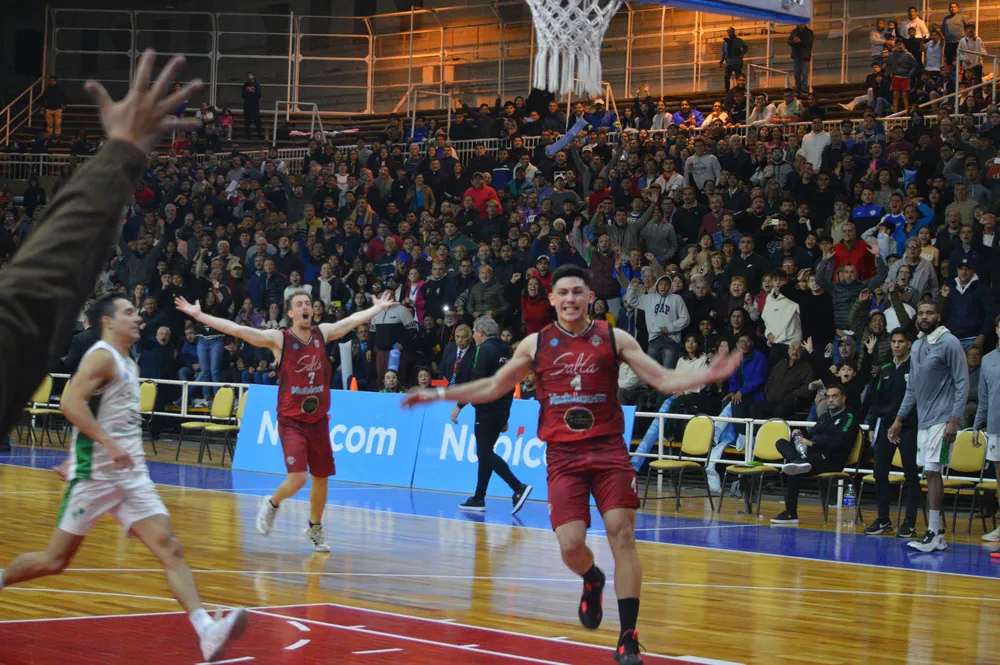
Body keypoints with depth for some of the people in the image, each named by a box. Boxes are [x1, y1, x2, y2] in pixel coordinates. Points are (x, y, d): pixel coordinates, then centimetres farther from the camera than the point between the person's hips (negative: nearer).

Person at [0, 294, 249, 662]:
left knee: (170, 549, -10)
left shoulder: (128, 364, 18)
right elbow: (70, 403, -23)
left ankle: (207, 632, -22)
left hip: (133, 476, 7)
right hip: (96, 475, -7)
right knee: (55, 561, 1)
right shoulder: (102, 356, -9)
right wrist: (108, 444, -29)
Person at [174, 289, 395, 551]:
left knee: (322, 478, 11)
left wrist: (379, 307, 32)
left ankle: (315, 529, 33)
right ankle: (271, 505, 15)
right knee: (298, 478, -18)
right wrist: (198, 315, -23)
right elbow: (236, 329, -16)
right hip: (291, 421, -4)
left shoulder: (323, 333, 3)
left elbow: (354, 320, 20)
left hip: (318, 420, 5)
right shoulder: (279, 339, -9)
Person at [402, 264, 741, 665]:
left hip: (609, 450, -1)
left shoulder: (614, 339, 3)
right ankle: (592, 581, 29)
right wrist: (438, 395, 11)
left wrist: (708, 375, -14)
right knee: (570, 545, -10)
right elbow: (493, 387, 16)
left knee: (622, 534, -12)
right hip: (563, 454, 1)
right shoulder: (536, 344, 6)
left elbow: (664, 380, 2)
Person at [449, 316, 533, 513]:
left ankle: (518, 488, -16)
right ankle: (479, 499, 12)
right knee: (484, 453, 12)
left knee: (485, 453, -6)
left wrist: (459, 406, -12)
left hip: (487, 410, -9)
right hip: (501, 410, 9)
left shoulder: (485, 349, -9)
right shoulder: (504, 351, 17)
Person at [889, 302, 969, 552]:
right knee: (929, 474, 7)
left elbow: (962, 383, -11)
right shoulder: (917, 347, 15)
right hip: (923, 421, 8)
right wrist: (899, 419, 19)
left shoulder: (949, 343, -8)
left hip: (942, 420, -8)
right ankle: (937, 534, 11)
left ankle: (933, 534, -13)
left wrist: (954, 420, -17)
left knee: (932, 471, -13)